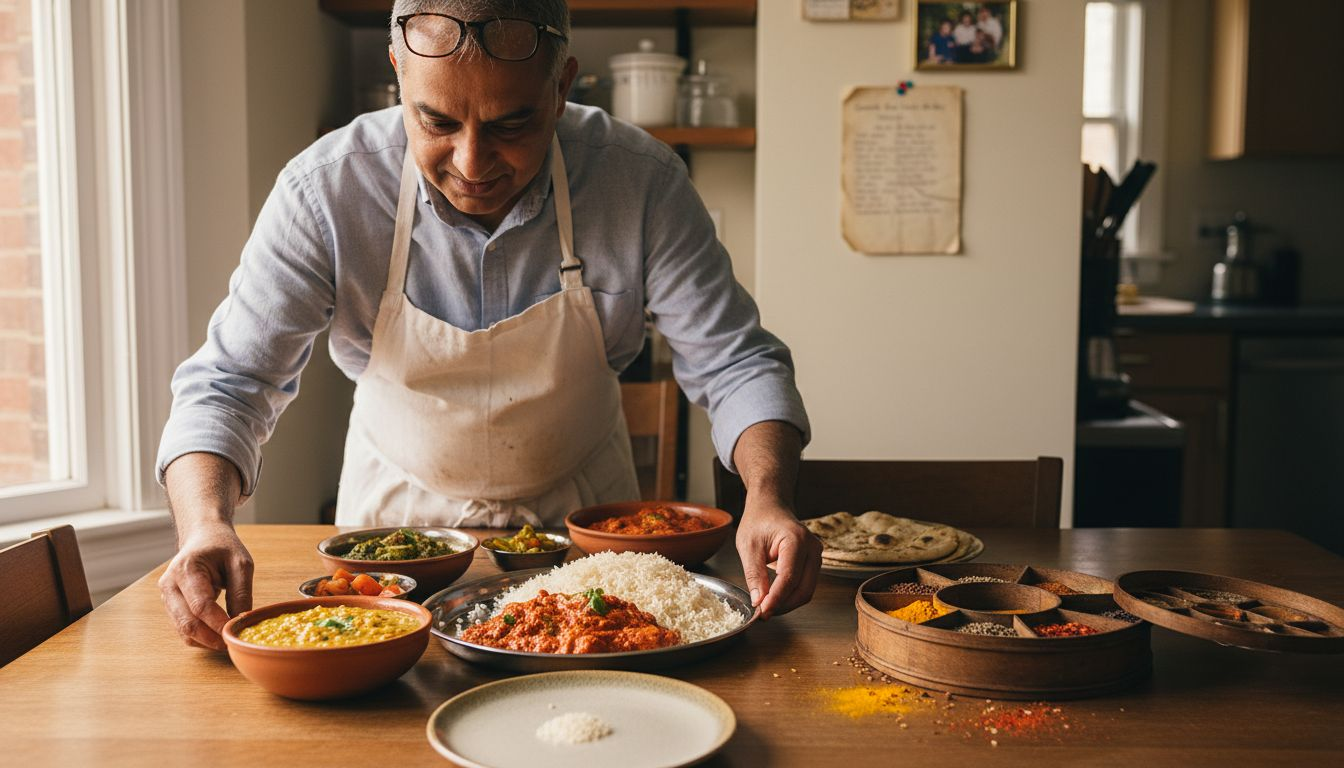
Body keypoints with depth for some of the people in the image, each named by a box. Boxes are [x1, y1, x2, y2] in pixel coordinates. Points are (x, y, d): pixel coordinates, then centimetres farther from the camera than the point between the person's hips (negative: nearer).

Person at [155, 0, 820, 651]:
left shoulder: (641, 182, -21)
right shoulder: (324, 191, -22)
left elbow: (734, 362, -16)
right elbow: (228, 383, -18)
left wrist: (769, 498, -36)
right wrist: (204, 524, -38)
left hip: (579, 512, 2)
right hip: (399, 516, -1)